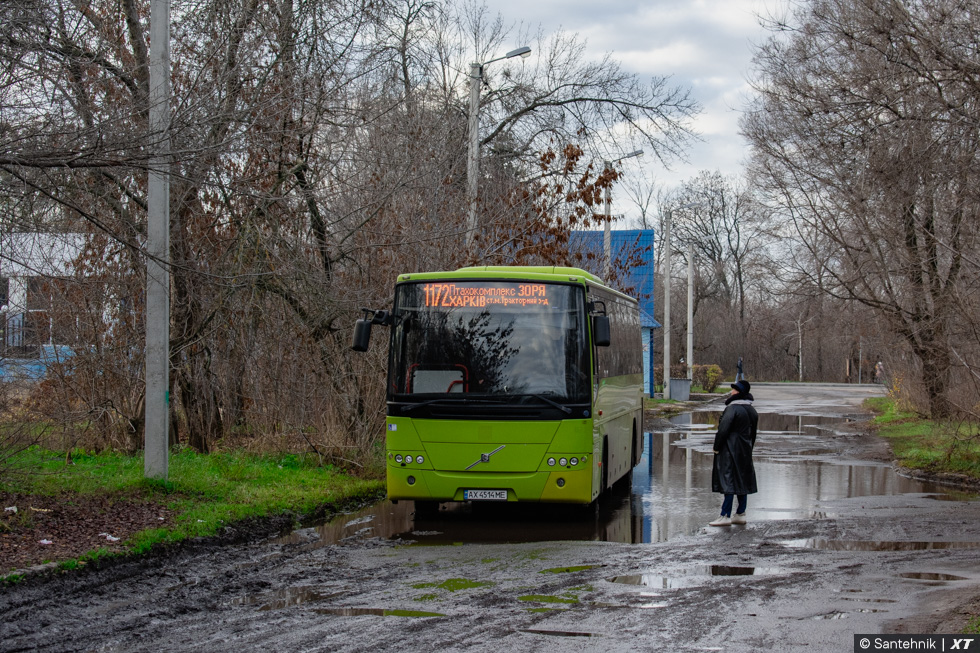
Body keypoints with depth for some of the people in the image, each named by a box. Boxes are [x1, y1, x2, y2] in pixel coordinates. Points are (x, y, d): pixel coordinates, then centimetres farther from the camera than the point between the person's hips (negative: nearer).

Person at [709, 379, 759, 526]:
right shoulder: (752, 411, 11)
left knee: (728, 481, -7)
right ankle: (740, 514, 17)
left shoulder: (733, 409, -16)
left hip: (730, 451, -8)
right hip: (745, 451, 9)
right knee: (742, 481, 12)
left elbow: (723, 429, -19)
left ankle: (725, 516, -7)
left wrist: (716, 447, -8)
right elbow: (753, 433, 17)